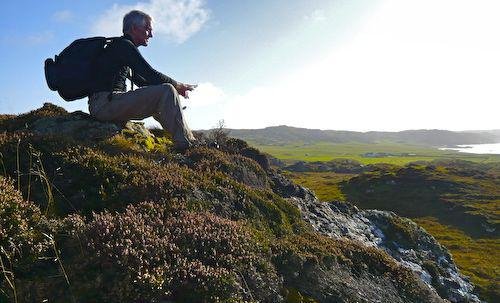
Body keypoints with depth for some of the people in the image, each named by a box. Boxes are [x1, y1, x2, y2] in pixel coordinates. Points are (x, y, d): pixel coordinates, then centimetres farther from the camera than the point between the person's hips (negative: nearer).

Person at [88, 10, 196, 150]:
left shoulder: (124, 46, 26)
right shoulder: (123, 44, -5)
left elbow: (142, 81, 25)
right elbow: (151, 74, -14)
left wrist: (176, 86, 14)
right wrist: (179, 86, -1)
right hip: (106, 102, -10)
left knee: (160, 102, 18)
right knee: (167, 90, -18)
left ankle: (190, 140, 13)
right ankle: (186, 145, -19)